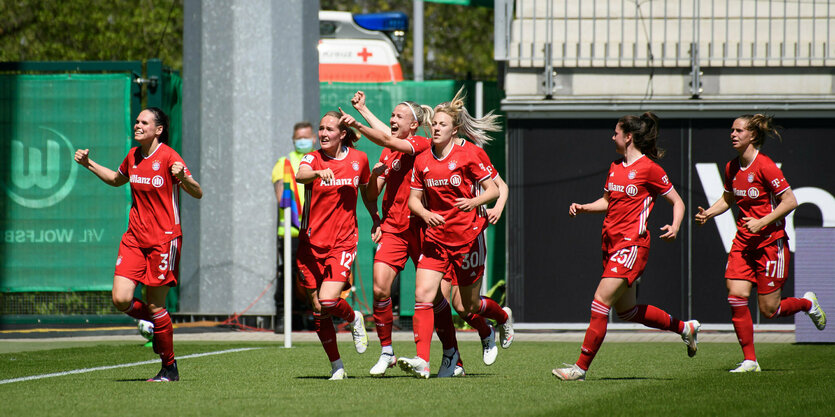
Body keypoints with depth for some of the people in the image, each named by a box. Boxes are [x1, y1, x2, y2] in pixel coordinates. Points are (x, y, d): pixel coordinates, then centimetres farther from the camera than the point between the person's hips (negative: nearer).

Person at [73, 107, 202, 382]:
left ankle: (170, 367, 12)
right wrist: (88, 164, 20)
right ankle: (154, 322, 23)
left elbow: (197, 194, -12)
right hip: (135, 236, 6)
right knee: (121, 300, -9)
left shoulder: (168, 157, -10)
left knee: (155, 306, -3)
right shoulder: (133, 157, 9)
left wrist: (183, 178, -32)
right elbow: (116, 179, 31)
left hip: (164, 239, -6)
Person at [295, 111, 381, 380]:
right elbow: (300, 176, -29)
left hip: (343, 242, -1)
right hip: (311, 243, 1)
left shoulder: (359, 159, 1)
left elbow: (366, 190, 20)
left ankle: (354, 320, 16)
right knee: (317, 309, 2)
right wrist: (318, 174, -49)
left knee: (328, 302, -18)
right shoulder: (313, 158, -5)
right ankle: (336, 366, 16)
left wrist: (376, 221, 25)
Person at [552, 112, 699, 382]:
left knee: (601, 301, -15)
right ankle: (684, 327, 33)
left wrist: (674, 227, -20)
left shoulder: (649, 168, -8)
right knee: (626, 310, 14)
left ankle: (581, 367, -14)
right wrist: (582, 208, 9)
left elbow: (677, 201, -2)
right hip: (611, 244, 9)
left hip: (632, 244, -9)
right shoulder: (615, 167, 14)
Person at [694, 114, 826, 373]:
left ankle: (808, 303, 30)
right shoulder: (732, 168, 6)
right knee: (736, 297, -11)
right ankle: (749, 360, -3)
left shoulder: (765, 167, -15)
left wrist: (762, 222, -21)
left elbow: (790, 201, -15)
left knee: (769, 310, -2)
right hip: (743, 242, 6)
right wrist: (708, 213, 5)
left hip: (771, 242, -6)